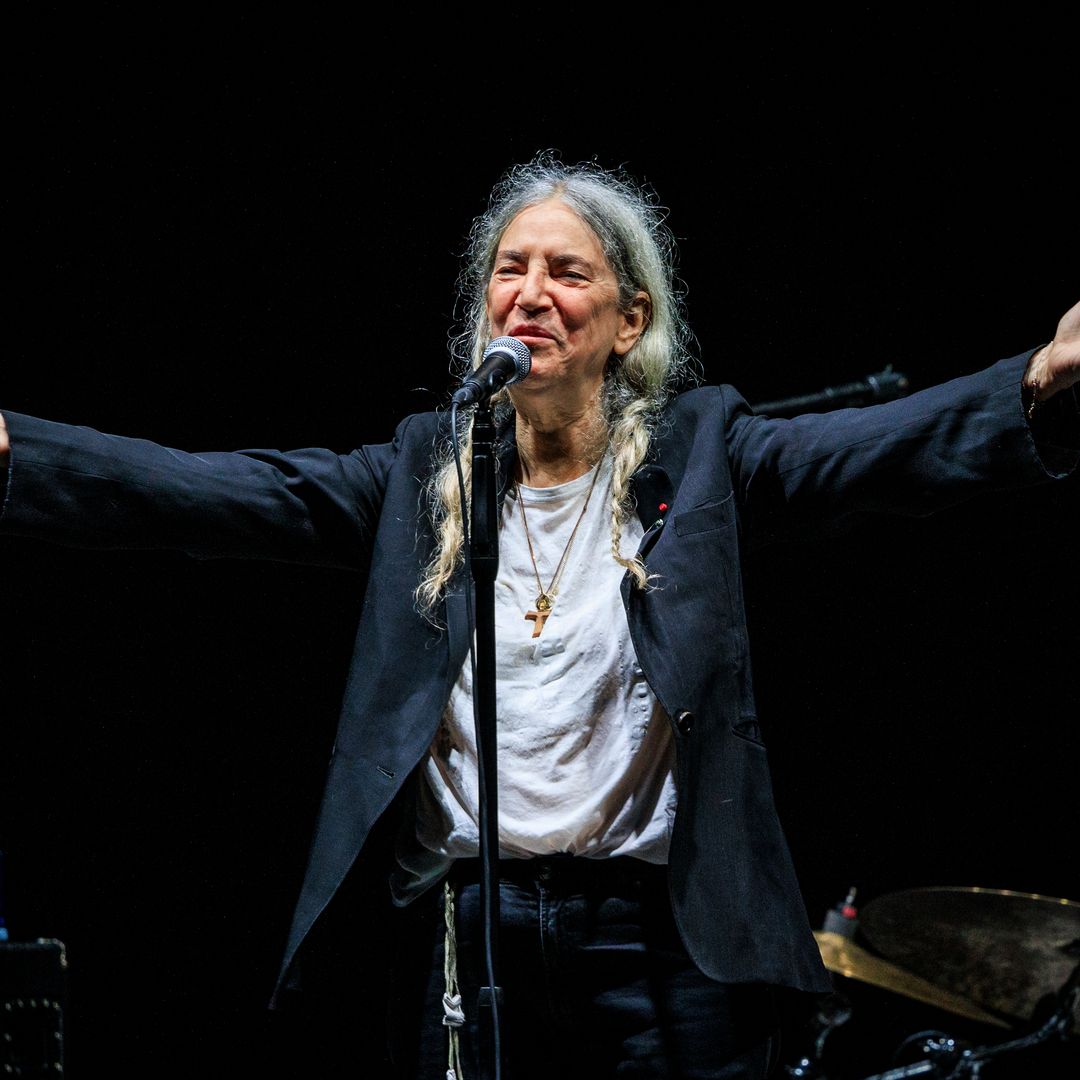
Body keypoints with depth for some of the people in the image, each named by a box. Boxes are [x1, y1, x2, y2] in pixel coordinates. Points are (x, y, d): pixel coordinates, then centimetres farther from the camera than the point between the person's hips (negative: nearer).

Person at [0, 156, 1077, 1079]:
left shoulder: (700, 453, 3)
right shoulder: (424, 470, 9)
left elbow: (875, 450, -13)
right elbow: (216, 493, -1)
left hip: (660, 939, -2)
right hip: (462, 930, 2)